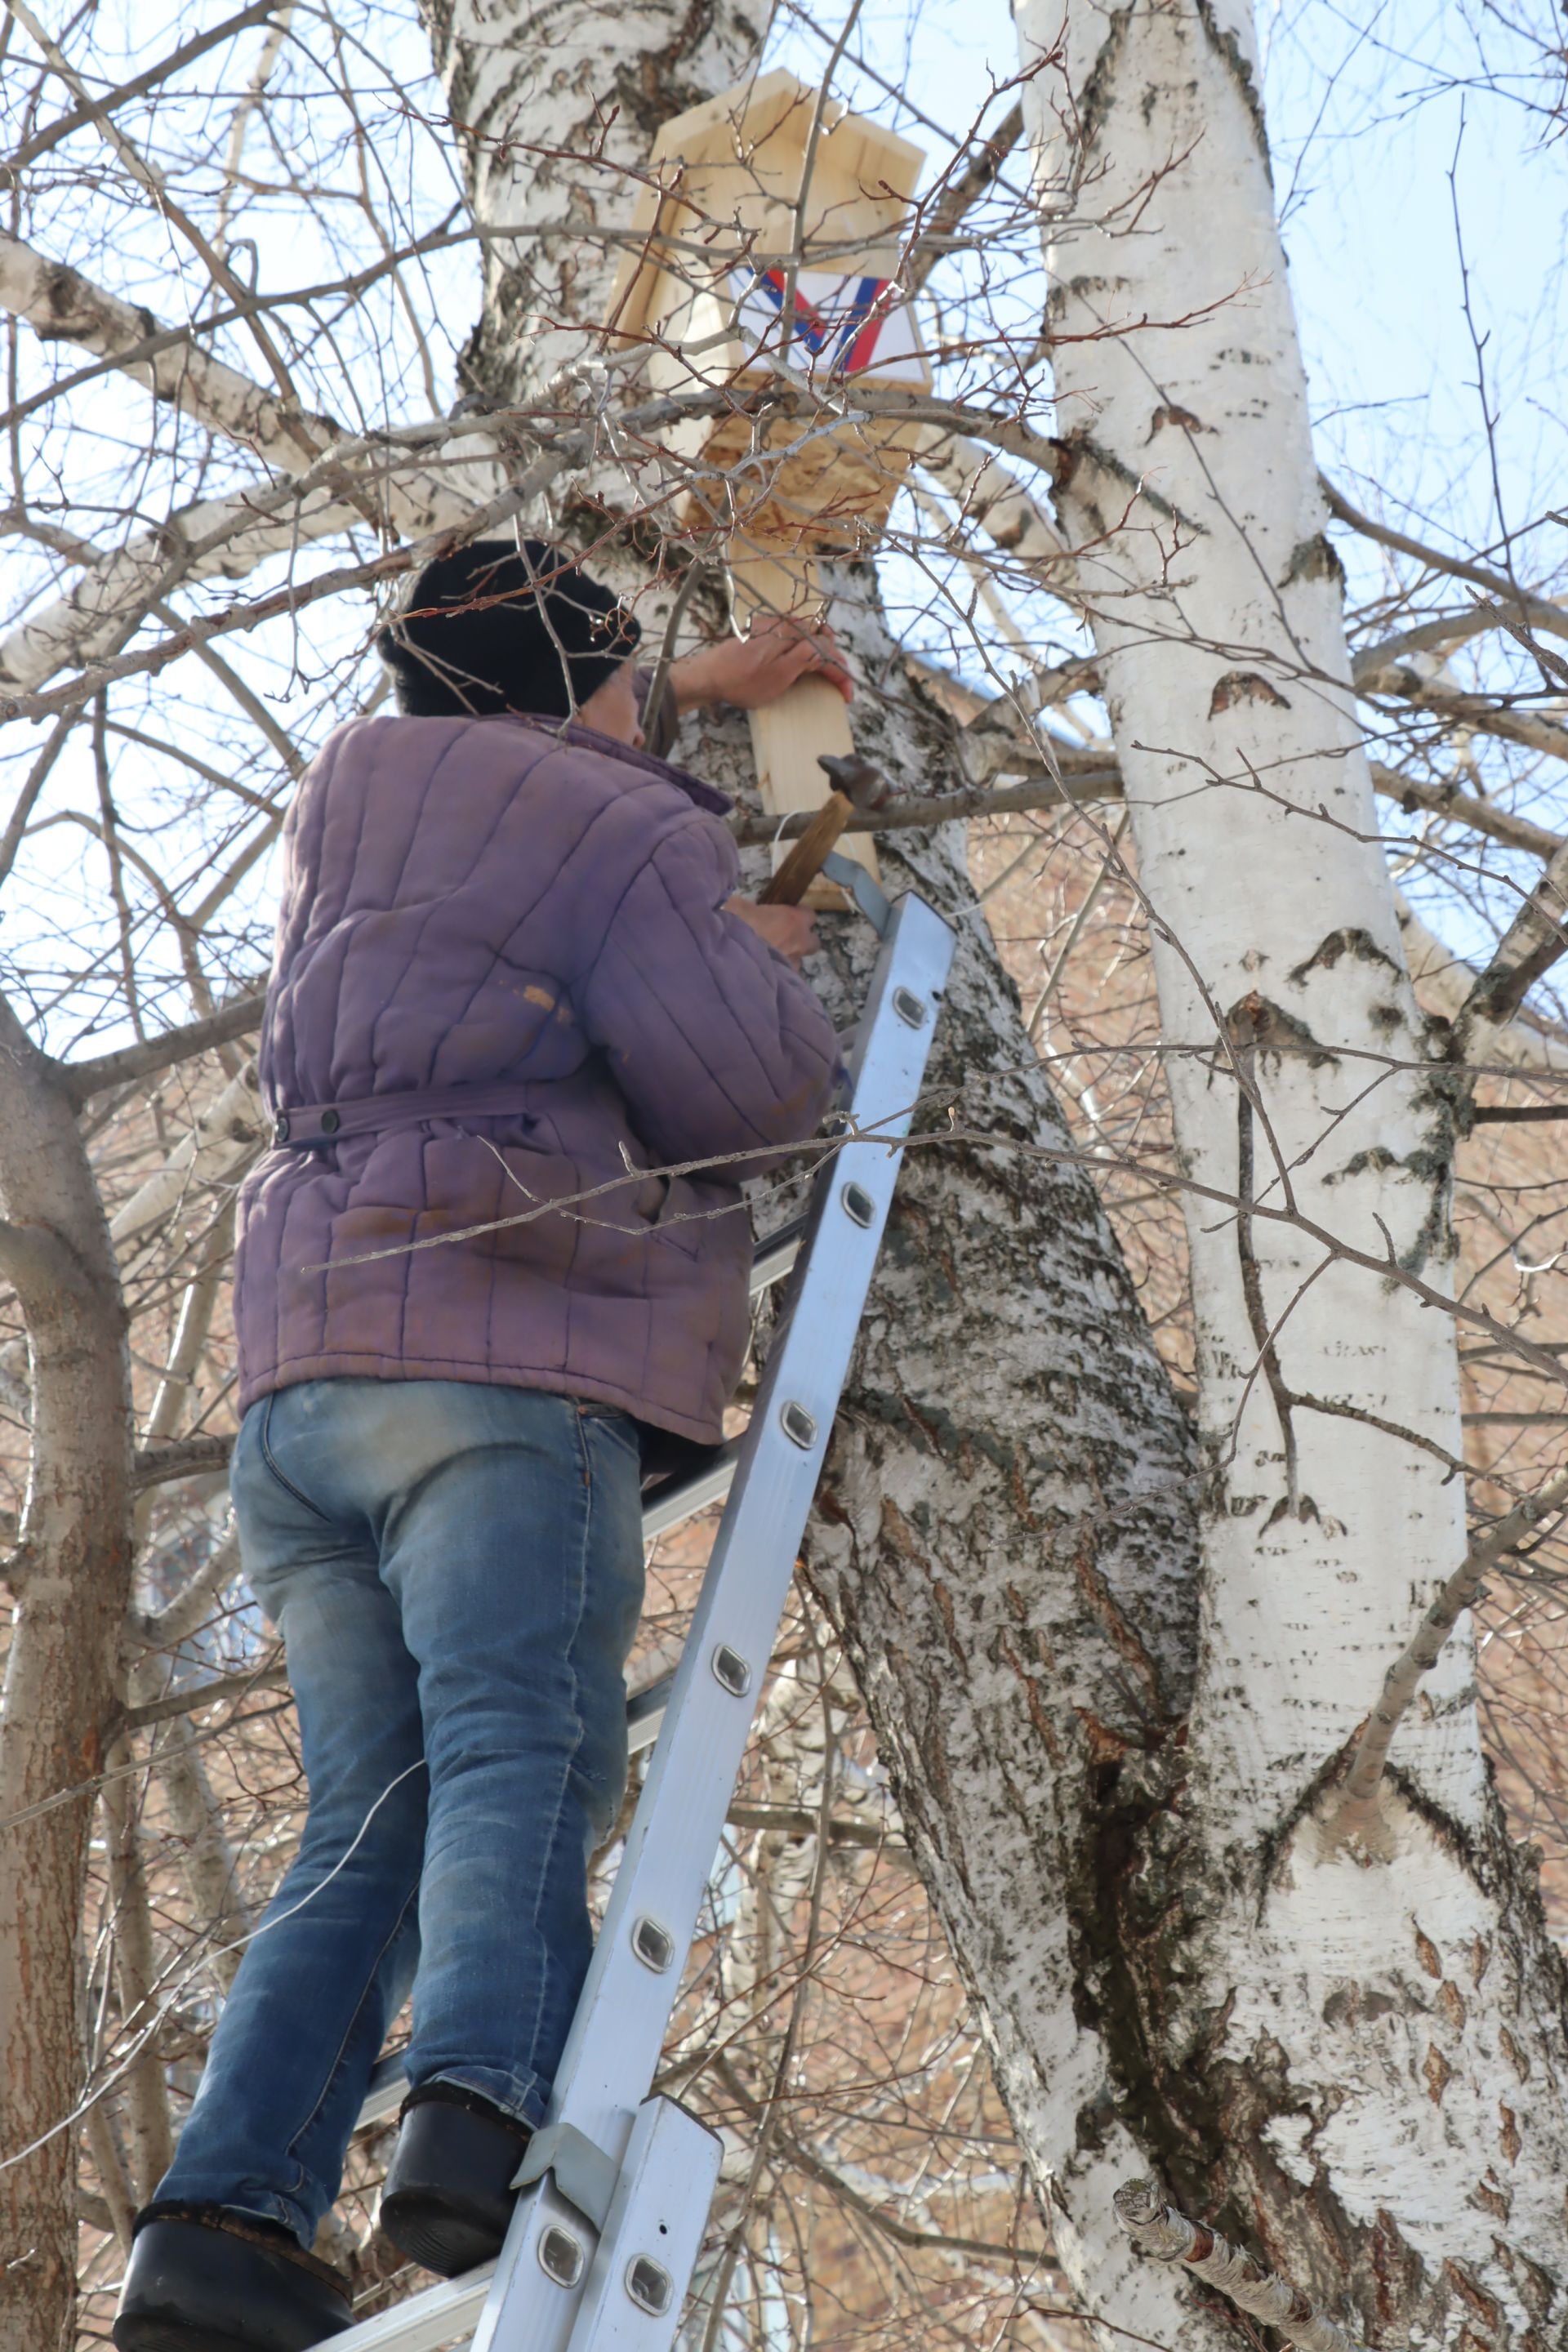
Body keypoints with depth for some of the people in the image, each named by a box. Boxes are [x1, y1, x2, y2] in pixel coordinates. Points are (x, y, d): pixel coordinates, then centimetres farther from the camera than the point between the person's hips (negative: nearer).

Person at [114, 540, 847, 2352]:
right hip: (499, 1349, -7)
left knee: (374, 1820, 3)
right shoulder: (628, 828, 6)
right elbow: (746, 1092, -5)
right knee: (525, 1756, -19)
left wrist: (689, 694, 52)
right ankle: (481, 2117, -41)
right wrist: (763, 962, 16)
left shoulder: (351, 789, 26)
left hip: (302, 1368, 7)